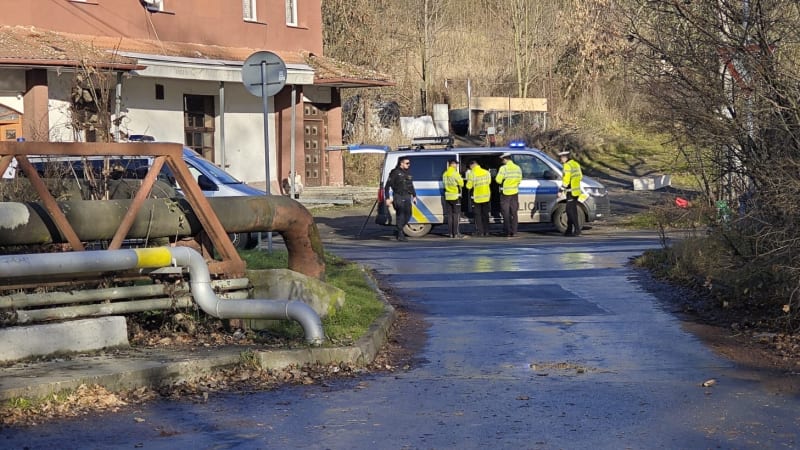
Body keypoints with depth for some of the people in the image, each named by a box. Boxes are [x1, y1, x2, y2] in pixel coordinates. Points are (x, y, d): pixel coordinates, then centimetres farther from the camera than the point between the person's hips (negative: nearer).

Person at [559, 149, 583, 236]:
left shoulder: (568, 166, -15)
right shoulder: (576, 164, 15)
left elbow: (566, 180, -21)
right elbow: (580, 176, 22)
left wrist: (561, 190, -16)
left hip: (571, 191, -10)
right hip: (576, 191, 10)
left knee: (572, 211, -7)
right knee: (570, 210, 14)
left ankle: (577, 230, -8)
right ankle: (569, 230, 18)